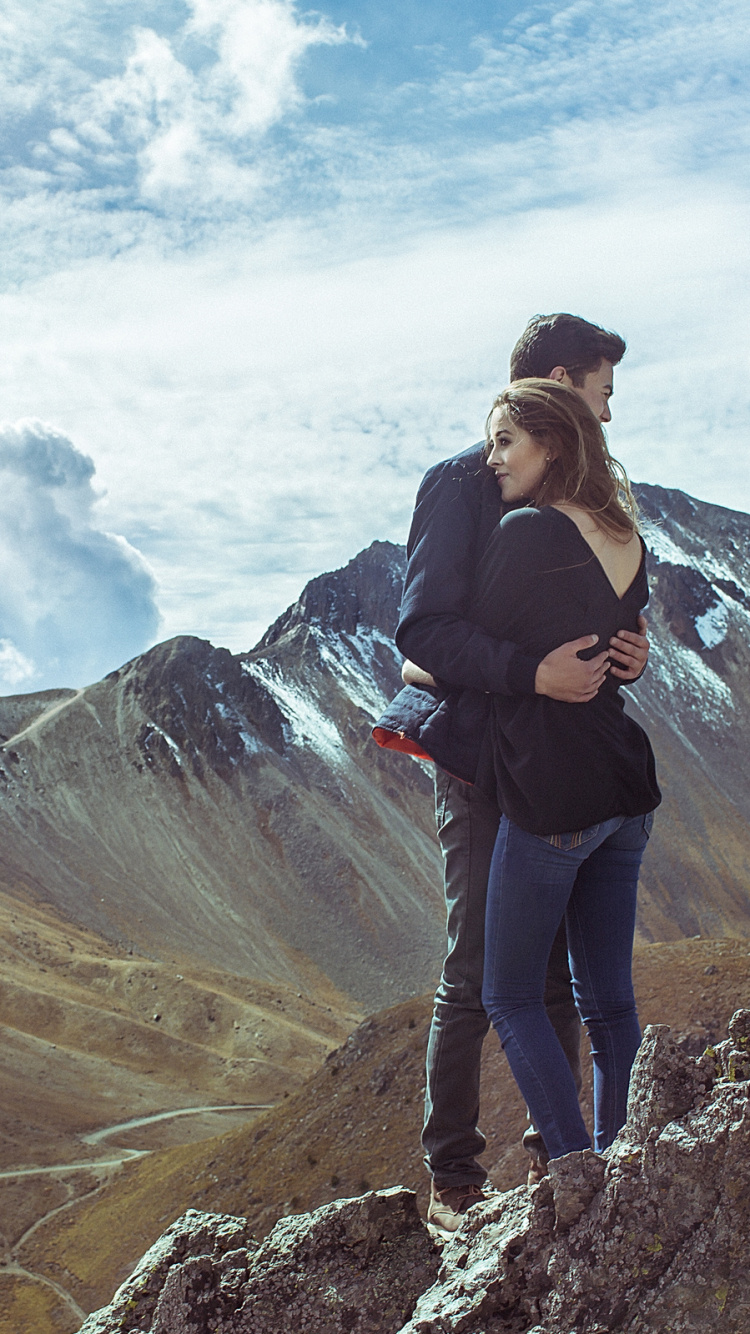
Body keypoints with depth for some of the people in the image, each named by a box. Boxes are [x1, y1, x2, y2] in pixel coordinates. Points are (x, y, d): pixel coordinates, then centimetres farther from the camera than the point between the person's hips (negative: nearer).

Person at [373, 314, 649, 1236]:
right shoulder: (463, 483, -9)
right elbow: (424, 629, -17)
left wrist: (622, 656, -2)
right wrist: (533, 672, -28)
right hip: (481, 758, -7)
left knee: (559, 968, 11)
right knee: (476, 976, -2)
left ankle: (553, 1152, 23)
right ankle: (451, 1179, 9)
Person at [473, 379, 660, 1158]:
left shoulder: (526, 533, -15)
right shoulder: (628, 541, 9)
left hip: (550, 801, -7)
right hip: (627, 789, 8)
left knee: (509, 998, 7)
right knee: (608, 1000, 14)